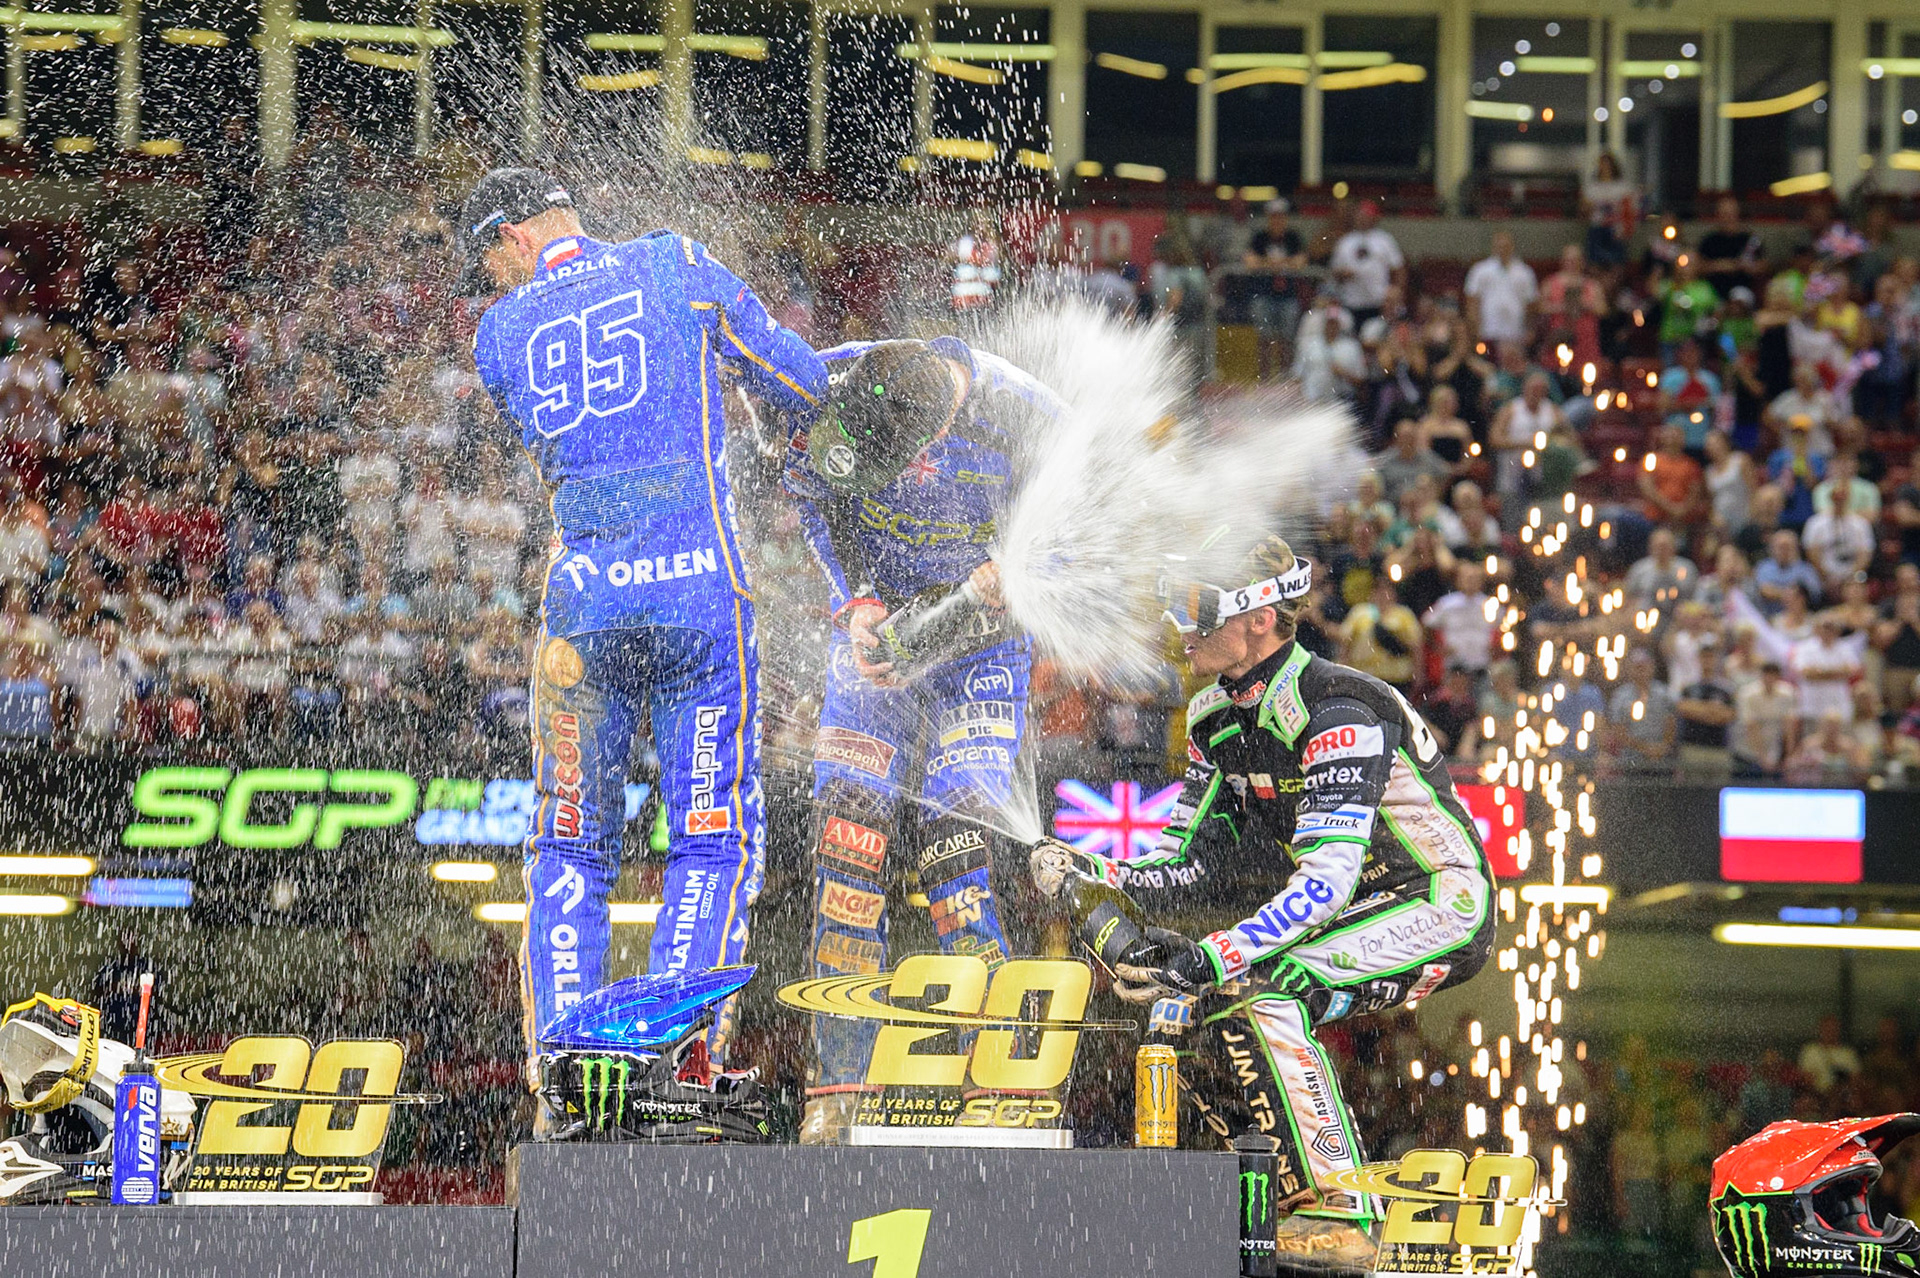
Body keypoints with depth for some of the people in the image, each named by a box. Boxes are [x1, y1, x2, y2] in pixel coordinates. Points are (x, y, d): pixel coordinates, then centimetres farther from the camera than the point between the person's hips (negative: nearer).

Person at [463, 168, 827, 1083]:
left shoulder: (501, 332, 11)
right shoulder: (676, 267, 6)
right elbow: (800, 381, 12)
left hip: (580, 588, 2)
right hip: (697, 579, -2)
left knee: (569, 849, 12)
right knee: (713, 838, 4)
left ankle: (560, 1054, 1)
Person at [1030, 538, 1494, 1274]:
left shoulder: (1334, 714, -26)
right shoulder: (1217, 717, 3)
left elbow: (1327, 877, -34)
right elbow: (1185, 859, 3)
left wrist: (1213, 958, -42)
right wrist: (1092, 879, -16)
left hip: (1443, 908, -9)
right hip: (1357, 911, 9)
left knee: (1257, 993, -29)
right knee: (1181, 992, 0)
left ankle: (1334, 1218, -27)